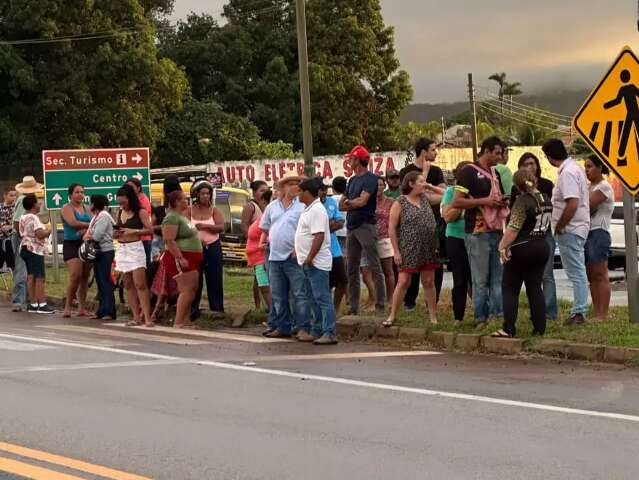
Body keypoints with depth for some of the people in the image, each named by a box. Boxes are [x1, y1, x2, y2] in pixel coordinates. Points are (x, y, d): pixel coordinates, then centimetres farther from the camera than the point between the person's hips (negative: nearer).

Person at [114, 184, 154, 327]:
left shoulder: (140, 212, -5)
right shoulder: (120, 213, 14)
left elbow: (150, 229, -11)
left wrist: (133, 231, -18)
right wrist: (116, 233, 2)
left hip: (135, 248, -7)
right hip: (122, 249, 7)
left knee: (140, 284, -13)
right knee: (128, 285, 5)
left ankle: (147, 317, -14)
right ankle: (136, 317, 8)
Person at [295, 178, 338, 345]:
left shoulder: (317, 210, -17)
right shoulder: (309, 209, 16)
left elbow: (319, 236, -25)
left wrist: (310, 257, -25)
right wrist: (300, 252, 21)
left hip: (317, 262, -11)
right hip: (308, 262, 11)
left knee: (322, 298, -11)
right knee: (315, 298, 15)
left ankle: (329, 334, -13)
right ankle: (317, 331, 22)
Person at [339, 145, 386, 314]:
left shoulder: (370, 178, -7)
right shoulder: (352, 180, 18)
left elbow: (362, 201, -18)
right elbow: (341, 205, 14)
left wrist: (348, 202, -1)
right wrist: (354, 204, -5)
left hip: (366, 225, -9)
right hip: (352, 226, 9)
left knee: (374, 267, -7)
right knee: (351, 269, 9)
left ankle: (380, 305, -7)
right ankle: (353, 307, 14)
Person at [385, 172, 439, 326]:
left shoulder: (425, 198, 10)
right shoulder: (400, 203, -6)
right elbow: (392, 228, -8)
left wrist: (429, 187, 12)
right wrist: (396, 251, -11)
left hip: (428, 249, 5)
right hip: (409, 250, -4)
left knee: (429, 282, 7)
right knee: (403, 282, -4)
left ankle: (433, 317, 13)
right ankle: (392, 316, 6)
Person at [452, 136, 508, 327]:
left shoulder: (495, 173, 18)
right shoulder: (469, 172, -5)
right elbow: (456, 202, -12)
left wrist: (502, 202, 10)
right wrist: (484, 201, -16)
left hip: (496, 231, 7)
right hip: (478, 233, -7)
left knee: (498, 278, 6)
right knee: (480, 280, -3)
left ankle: (497, 315, 11)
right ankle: (480, 319, 2)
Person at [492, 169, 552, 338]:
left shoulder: (523, 201, -15)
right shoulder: (546, 199, 8)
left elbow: (514, 228, -21)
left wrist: (503, 246, -17)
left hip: (522, 248, -7)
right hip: (542, 247, 7)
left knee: (510, 288, 1)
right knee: (535, 288, 10)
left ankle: (509, 329, -5)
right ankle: (539, 329, 5)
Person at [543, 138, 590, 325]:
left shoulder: (567, 173, -19)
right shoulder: (575, 167, 12)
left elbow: (572, 204, -27)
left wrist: (559, 226, -17)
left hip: (569, 230, -10)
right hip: (579, 227, 10)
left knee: (576, 273, -6)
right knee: (578, 272, 14)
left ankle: (578, 312, -4)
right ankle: (579, 312, 19)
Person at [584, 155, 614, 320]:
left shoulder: (604, 187, -8)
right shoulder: (590, 187, 20)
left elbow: (587, 206, -17)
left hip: (598, 233, -9)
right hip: (587, 233, 9)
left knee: (600, 275, -10)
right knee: (592, 276, 8)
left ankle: (603, 315, -12)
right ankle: (596, 312, 11)